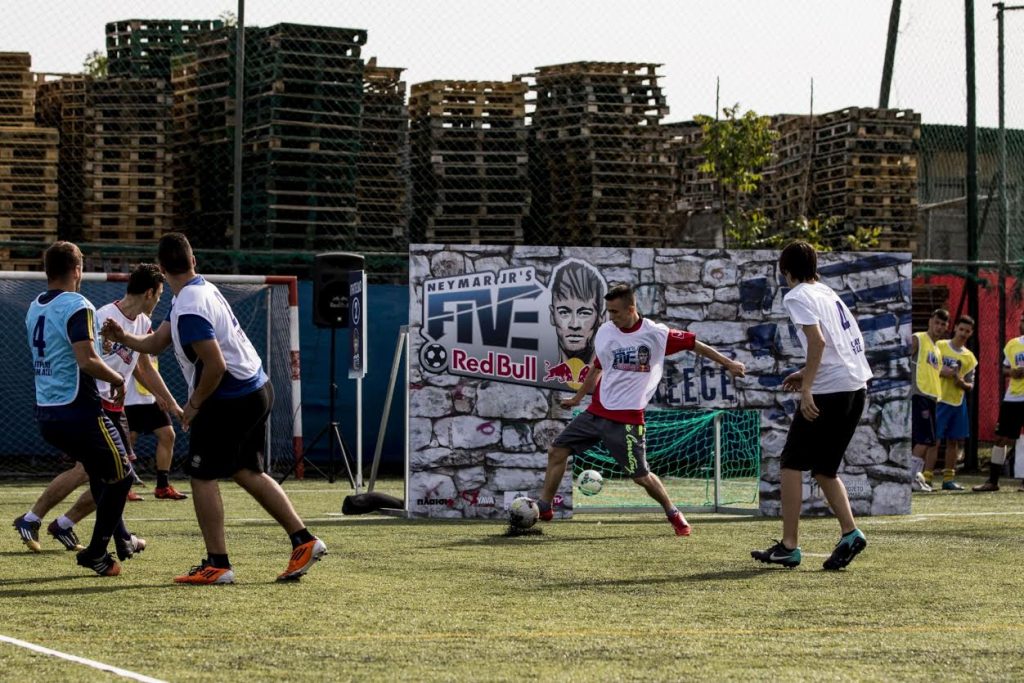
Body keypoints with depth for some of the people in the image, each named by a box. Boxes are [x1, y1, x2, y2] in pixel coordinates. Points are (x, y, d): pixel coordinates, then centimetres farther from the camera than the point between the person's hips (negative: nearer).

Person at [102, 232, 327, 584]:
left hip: (229, 399, -10)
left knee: (202, 476, -1)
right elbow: (155, 343, 14)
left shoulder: (189, 310, -22)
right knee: (247, 472, 19)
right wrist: (123, 337, -2)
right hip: (258, 390, 10)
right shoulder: (202, 289, 10)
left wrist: (194, 404, -12)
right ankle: (303, 540, 14)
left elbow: (216, 366, -25)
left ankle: (217, 564, 0)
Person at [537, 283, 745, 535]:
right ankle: (544, 508, 13)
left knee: (640, 475, -3)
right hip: (597, 411, 5)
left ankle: (673, 514, 20)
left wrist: (728, 363, -1)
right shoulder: (605, 332, 3)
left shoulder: (656, 334, -11)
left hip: (627, 418, -5)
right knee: (557, 450, 1)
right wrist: (577, 398, 28)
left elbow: (693, 344, -2)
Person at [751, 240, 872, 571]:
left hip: (829, 391, -8)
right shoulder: (829, 293, 20)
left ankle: (789, 546, -3)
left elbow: (817, 339, -19)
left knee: (792, 463, 0)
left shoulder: (797, 297, -4)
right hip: (857, 386, 8)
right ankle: (849, 533, 0)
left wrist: (806, 388, -20)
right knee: (823, 467, 16)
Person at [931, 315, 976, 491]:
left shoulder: (969, 357, 12)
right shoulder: (940, 346, 0)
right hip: (939, 399, -5)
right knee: (934, 439, -10)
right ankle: (927, 478, -11)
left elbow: (970, 385, 15)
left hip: (958, 402, 5)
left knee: (954, 441, 6)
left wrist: (963, 383, -8)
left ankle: (948, 479, 12)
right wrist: (941, 372, -18)